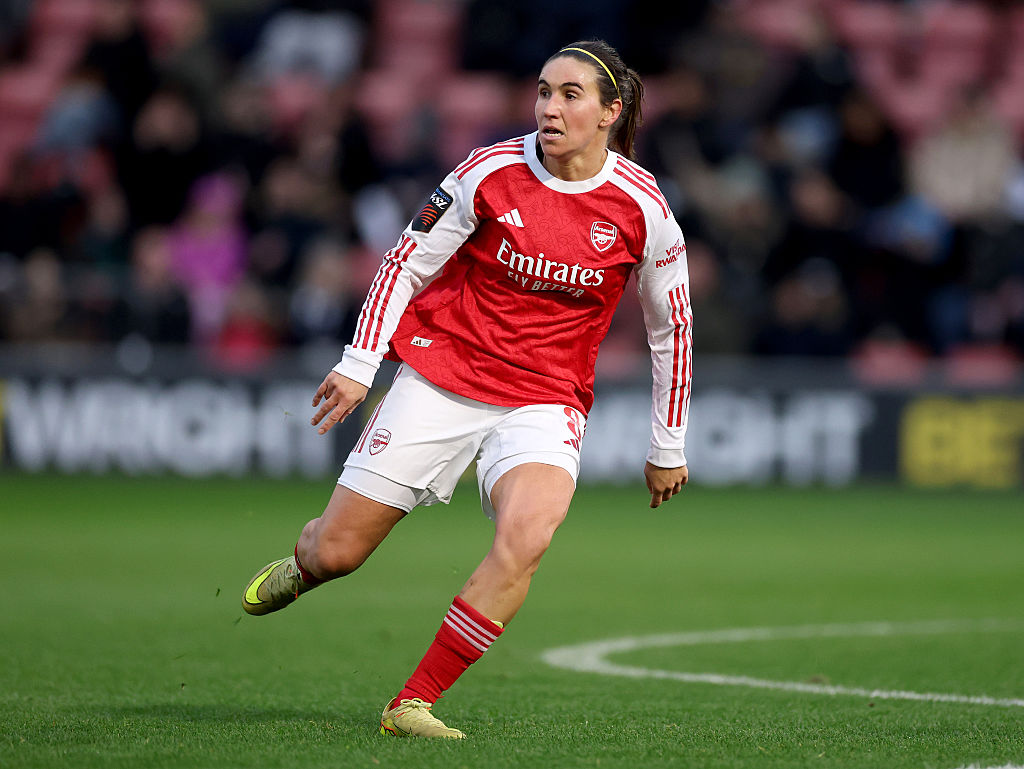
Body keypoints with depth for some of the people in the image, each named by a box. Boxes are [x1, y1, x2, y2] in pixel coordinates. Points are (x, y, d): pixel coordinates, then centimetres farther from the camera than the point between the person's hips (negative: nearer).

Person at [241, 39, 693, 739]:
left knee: (526, 536, -31)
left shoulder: (642, 206, -6)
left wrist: (669, 446, 10)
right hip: (443, 373, 0)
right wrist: (359, 363, -5)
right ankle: (298, 569, 40)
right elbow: (408, 261, 3)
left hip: (545, 399, 0)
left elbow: (672, 323, 6)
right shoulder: (490, 171, -8)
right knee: (336, 551, -1)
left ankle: (413, 705, -21)